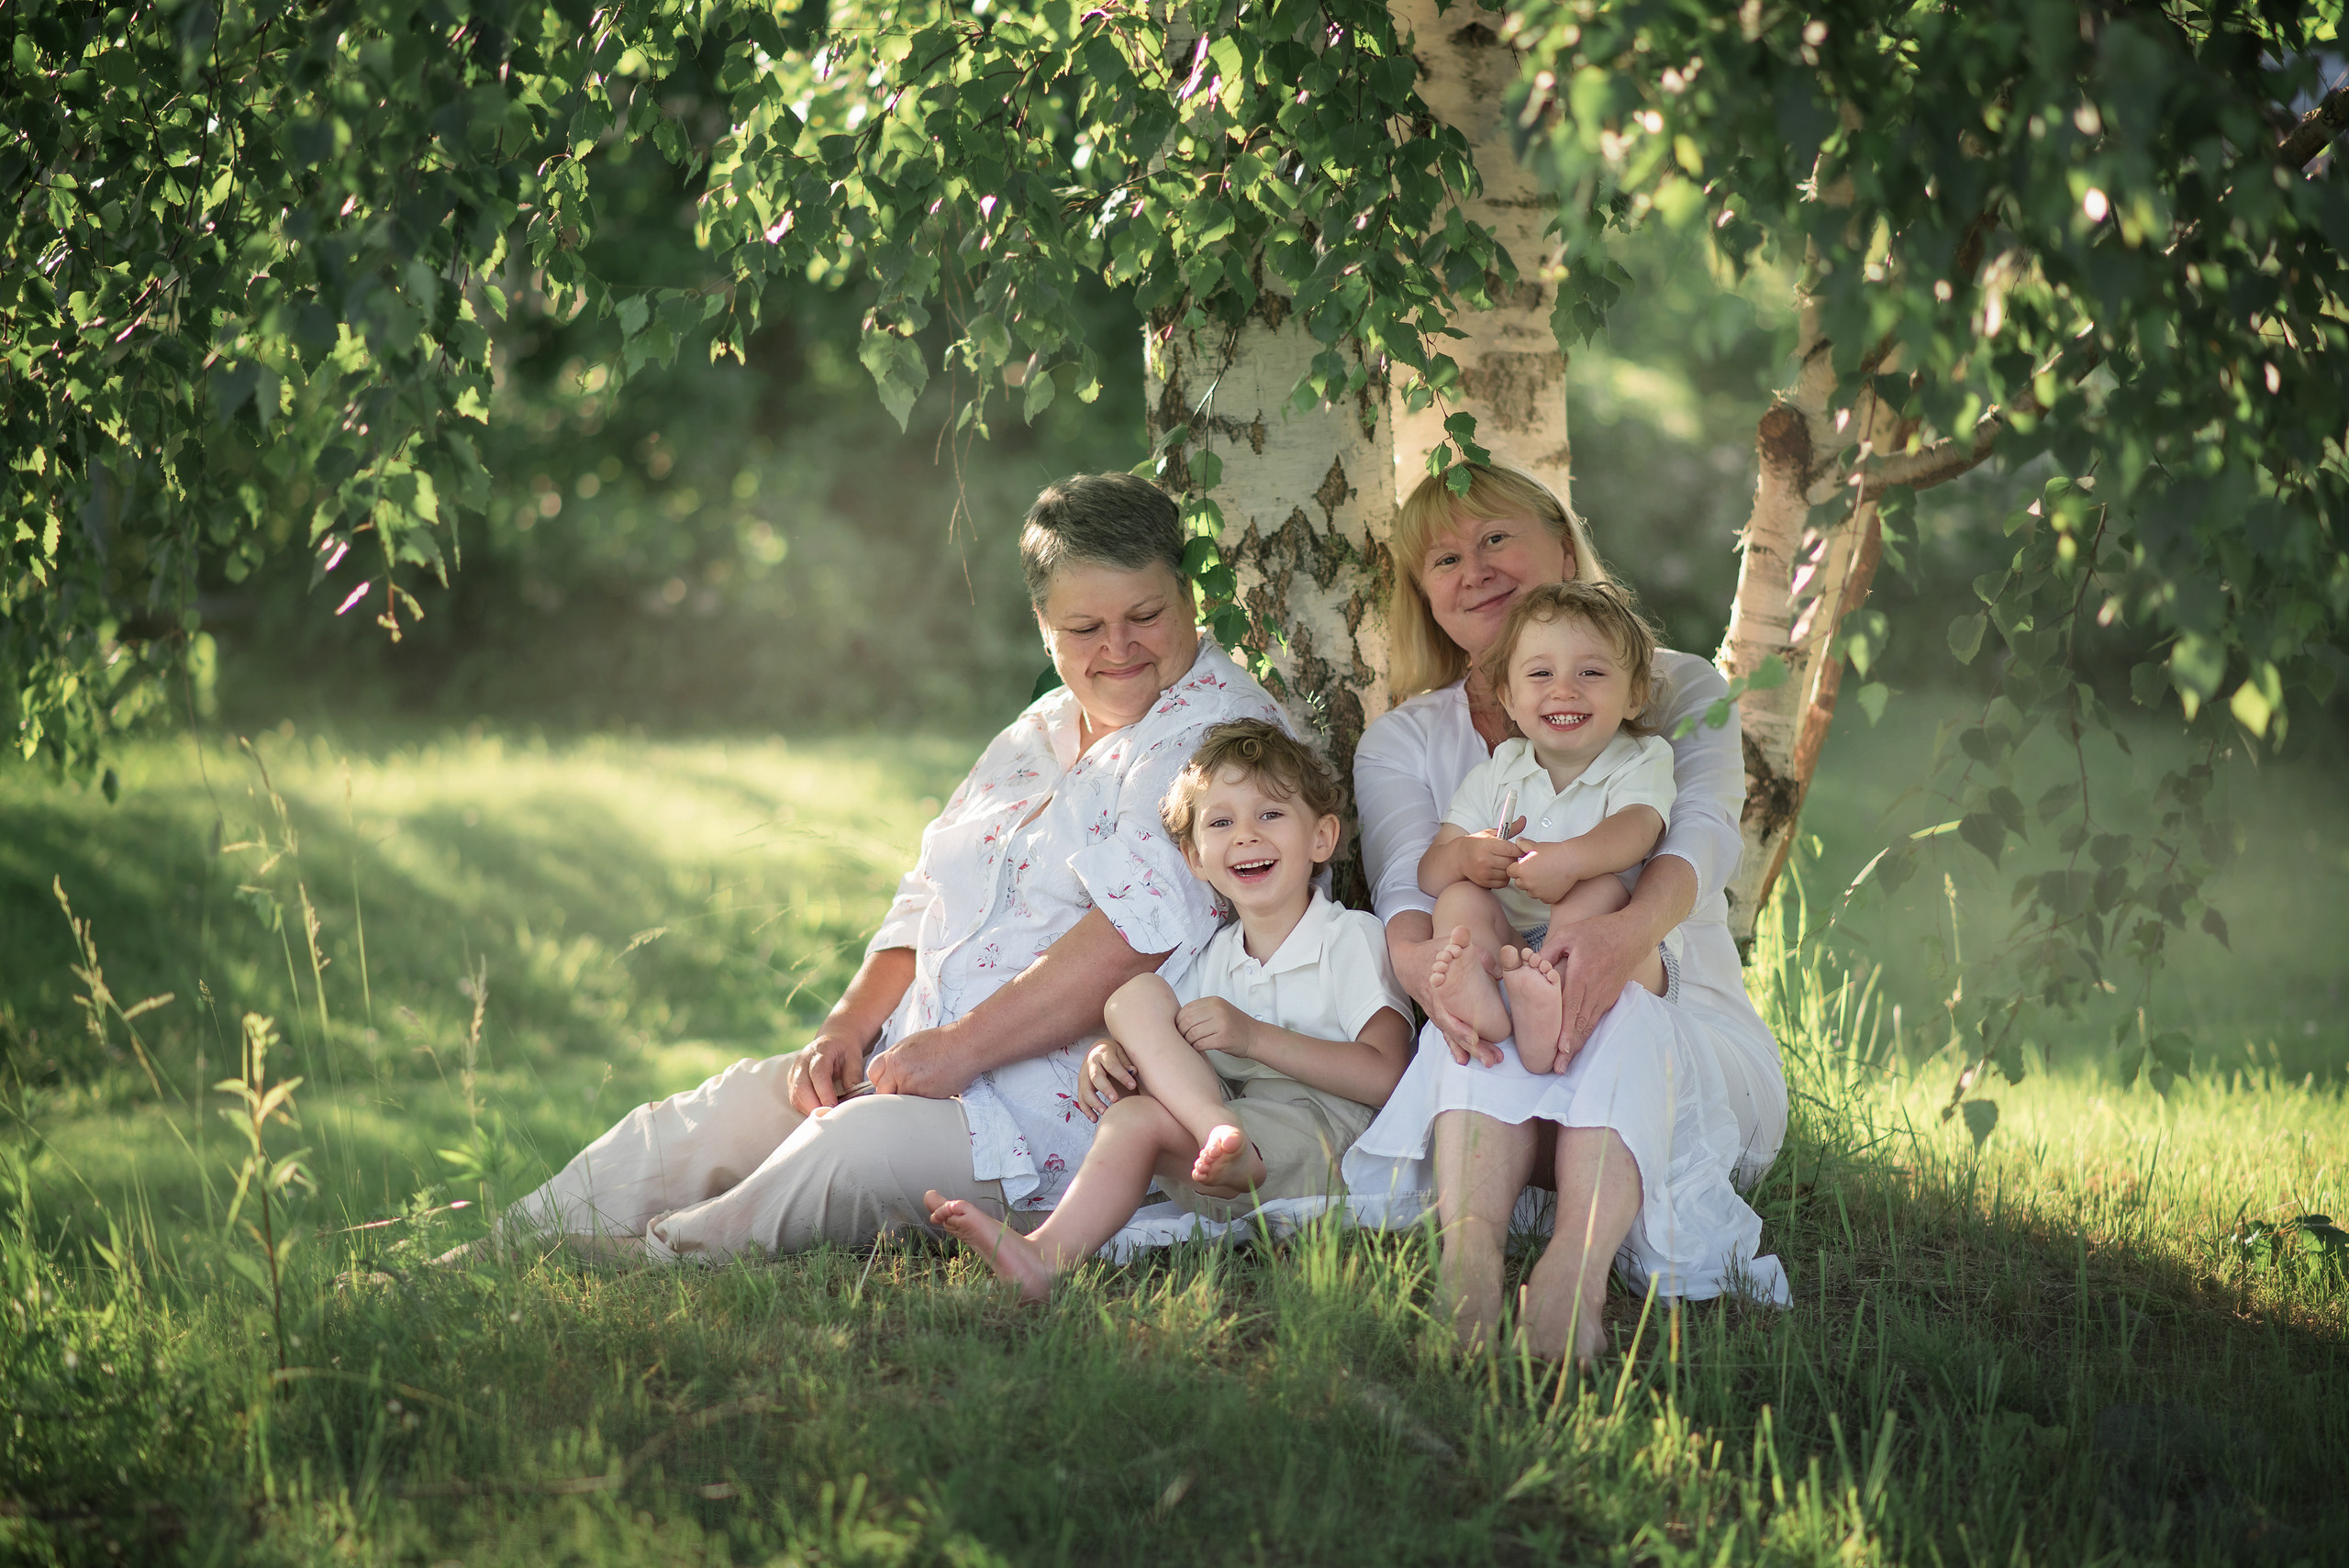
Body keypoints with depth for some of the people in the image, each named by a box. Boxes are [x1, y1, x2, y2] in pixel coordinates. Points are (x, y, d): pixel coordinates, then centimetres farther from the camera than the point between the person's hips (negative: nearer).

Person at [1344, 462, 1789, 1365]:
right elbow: (1405, 886, -7)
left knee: (1618, 1016, -34)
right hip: (1496, 1076, 1)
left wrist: (1629, 929, -37)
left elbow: (1703, 833, -12)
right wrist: (1419, 959, -34)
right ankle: (1468, 1256, -57)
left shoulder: (1679, 692, 10)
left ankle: (1574, 1277, -58)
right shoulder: (1402, 741, 14)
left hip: (1684, 1031, -1)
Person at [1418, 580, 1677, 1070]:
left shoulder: (1641, 762, 5)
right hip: (1508, 948, 3)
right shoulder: (1492, 777, 14)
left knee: (1599, 891, -29)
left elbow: (1636, 827, -19)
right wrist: (1464, 856, -22)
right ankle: (1482, 1000, -53)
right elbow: (1429, 874, 5)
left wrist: (1567, 860, -41)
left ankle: (1562, 1015, -57)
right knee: (1459, 899, -20)